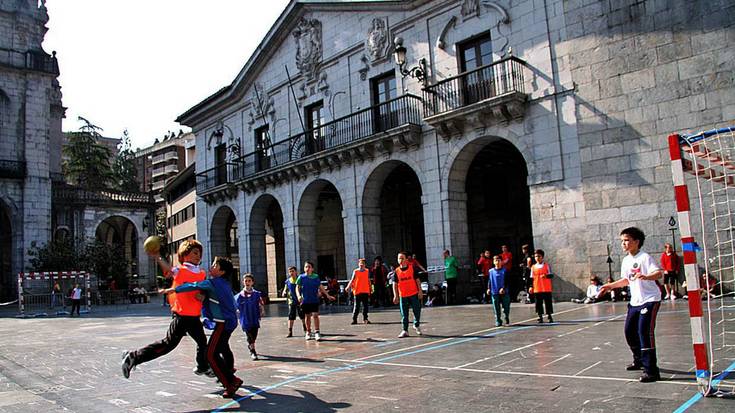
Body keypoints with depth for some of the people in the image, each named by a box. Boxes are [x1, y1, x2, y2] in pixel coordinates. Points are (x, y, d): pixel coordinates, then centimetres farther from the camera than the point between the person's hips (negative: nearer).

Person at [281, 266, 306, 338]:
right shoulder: (288, 281, 6)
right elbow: (285, 289, 15)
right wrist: (284, 293, -7)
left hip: (300, 301, -2)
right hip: (291, 301, 2)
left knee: (302, 316, 7)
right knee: (291, 317, 1)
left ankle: (305, 330, 22)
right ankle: (290, 332, 6)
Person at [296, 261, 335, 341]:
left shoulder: (316, 276, 3)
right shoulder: (301, 277, 0)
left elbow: (321, 287, 12)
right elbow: (297, 287, -3)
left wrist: (327, 295, 13)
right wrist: (299, 296, -20)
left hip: (315, 300, 0)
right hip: (305, 300, 0)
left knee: (315, 315, -11)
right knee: (307, 316, 10)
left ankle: (317, 332, -6)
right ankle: (308, 332, 24)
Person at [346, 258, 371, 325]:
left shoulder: (367, 271, 8)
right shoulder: (355, 271, 1)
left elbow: (369, 281, 14)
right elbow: (352, 280, 1)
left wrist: (370, 289, 12)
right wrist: (348, 287, -11)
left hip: (366, 291, 2)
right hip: (357, 291, -2)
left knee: (365, 306, 4)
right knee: (356, 306, 0)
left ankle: (365, 319, 13)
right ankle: (354, 319, 6)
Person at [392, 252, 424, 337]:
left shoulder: (412, 268, -3)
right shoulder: (396, 271, 1)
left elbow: (417, 280, 0)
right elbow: (395, 284, 2)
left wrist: (420, 291, -5)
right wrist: (395, 296, -6)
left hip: (414, 294, -1)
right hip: (403, 296, 1)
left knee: (417, 310, 6)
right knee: (404, 314, 3)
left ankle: (416, 325, 31)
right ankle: (405, 331, 11)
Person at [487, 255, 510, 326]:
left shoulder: (505, 270, -1)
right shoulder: (491, 271, 6)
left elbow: (506, 281, -4)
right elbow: (489, 281, 12)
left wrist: (503, 288, -15)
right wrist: (489, 288, 2)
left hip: (504, 292, -1)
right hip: (494, 292, 1)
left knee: (506, 307, 4)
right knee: (496, 308, 3)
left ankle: (507, 318, 30)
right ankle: (498, 321, 11)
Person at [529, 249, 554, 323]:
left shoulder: (547, 265, 2)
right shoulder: (533, 267, 8)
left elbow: (551, 275, -1)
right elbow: (532, 278, 11)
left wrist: (546, 275, -22)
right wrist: (531, 287, 3)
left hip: (546, 289, -2)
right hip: (537, 289, 2)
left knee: (548, 302, 2)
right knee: (538, 303, 2)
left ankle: (549, 316, 12)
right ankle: (540, 317, 10)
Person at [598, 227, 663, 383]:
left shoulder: (645, 258, -13)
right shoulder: (626, 261, 10)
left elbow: (659, 273, -27)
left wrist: (645, 276, -44)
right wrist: (610, 286, 19)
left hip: (650, 300, -8)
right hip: (635, 301, 8)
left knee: (644, 331, -17)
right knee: (630, 331, 14)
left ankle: (651, 371, -12)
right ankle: (639, 360, 38)